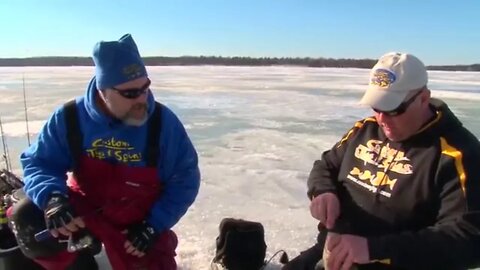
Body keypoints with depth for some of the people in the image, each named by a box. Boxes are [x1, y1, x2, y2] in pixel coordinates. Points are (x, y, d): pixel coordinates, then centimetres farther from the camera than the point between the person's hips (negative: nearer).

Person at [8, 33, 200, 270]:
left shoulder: (162, 121, -17)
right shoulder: (70, 118, -13)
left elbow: (185, 178, -10)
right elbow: (38, 163, -5)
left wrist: (154, 226, -17)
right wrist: (52, 196, -29)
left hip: (138, 224, -1)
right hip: (82, 209, 2)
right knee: (27, 218, -22)